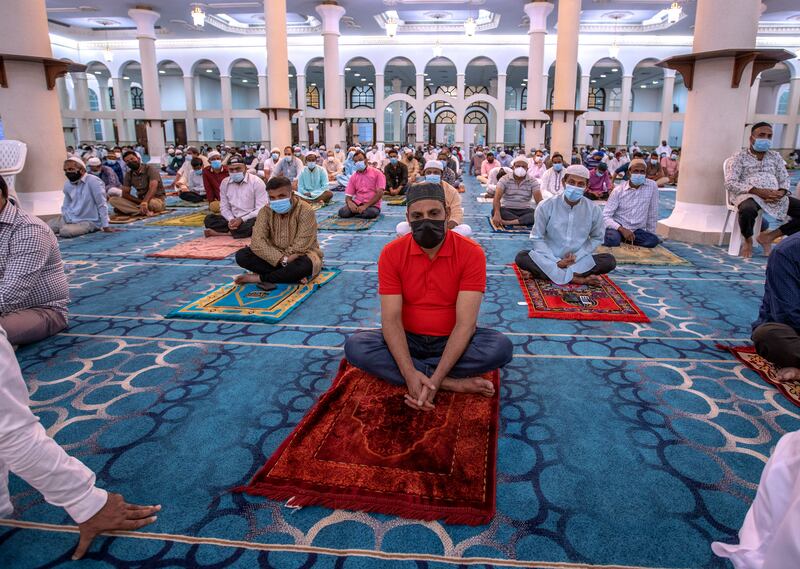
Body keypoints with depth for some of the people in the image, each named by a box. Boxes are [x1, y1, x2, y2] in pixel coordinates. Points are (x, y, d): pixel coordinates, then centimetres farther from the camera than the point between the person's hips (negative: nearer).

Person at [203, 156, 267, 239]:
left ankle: (221, 233, -22)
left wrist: (242, 219, -23)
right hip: (233, 219, 4)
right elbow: (224, 207, 7)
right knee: (209, 219, -13)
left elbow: (261, 210, -14)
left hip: (251, 220, -4)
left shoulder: (256, 182, -10)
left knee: (249, 226, -39)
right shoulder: (225, 183, 5)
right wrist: (231, 220, -15)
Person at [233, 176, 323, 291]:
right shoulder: (266, 211, -7)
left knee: (304, 265, -40)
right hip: (274, 255, 4)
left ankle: (259, 278, -20)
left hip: (301, 255, -4)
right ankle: (290, 274, -23)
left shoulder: (305, 211, -18)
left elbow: (301, 246, -23)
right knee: (241, 255, -18)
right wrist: (281, 259, -33)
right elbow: (257, 241, -20)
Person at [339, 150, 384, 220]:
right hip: (357, 203, 3)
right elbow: (348, 196, 9)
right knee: (342, 212, -27)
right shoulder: (353, 177, 12)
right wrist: (349, 202, -18)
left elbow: (380, 193, -10)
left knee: (370, 213, -38)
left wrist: (365, 206, -19)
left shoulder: (377, 173, -1)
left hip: (372, 205, -2)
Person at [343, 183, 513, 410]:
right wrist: (410, 373, -31)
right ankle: (453, 383, -25)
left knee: (501, 347, -29)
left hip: (453, 341, -1)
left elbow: (465, 322, -20)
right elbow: (391, 319, -15)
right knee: (355, 346, -26)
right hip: (408, 340, 2)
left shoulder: (471, 253, -15)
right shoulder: (391, 253, -10)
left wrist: (434, 379, -31)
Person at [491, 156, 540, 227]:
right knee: (494, 211, -33)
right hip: (507, 210, -1)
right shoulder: (505, 179, -5)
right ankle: (524, 221, -35)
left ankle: (508, 222, -42)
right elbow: (497, 197, -18)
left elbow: (539, 199, -10)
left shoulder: (533, 181, 1)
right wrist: (497, 214, -38)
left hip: (524, 211, 2)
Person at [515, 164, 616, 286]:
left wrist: (577, 256, -10)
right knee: (521, 258, -28)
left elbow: (597, 238, 6)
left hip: (579, 261, 2)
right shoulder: (546, 206, -10)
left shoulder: (594, 210, -5)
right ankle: (579, 279, -29)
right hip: (549, 259, -1)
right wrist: (556, 262, -16)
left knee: (610, 261, -22)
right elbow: (537, 238, -5)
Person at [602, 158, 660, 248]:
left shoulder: (652, 186, -2)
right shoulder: (618, 191, -6)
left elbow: (653, 213, 6)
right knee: (612, 240, -35)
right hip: (618, 228, -3)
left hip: (637, 230, 3)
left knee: (653, 240, -26)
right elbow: (606, 216, -11)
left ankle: (624, 240, -2)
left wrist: (651, 234, 9)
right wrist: (622, 229, -25)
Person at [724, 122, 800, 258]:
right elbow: (730, 183, -9)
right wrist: (758, 191, -20)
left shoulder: (775, 156, 21)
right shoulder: (739, 157, 4)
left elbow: (785, 179, 17)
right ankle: (748, 240, -9)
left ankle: (768, 236, -2)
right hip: (748, 194, -5)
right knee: (748, 211, -42)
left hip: (774, 196, 6)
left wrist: (781, 192, -10)